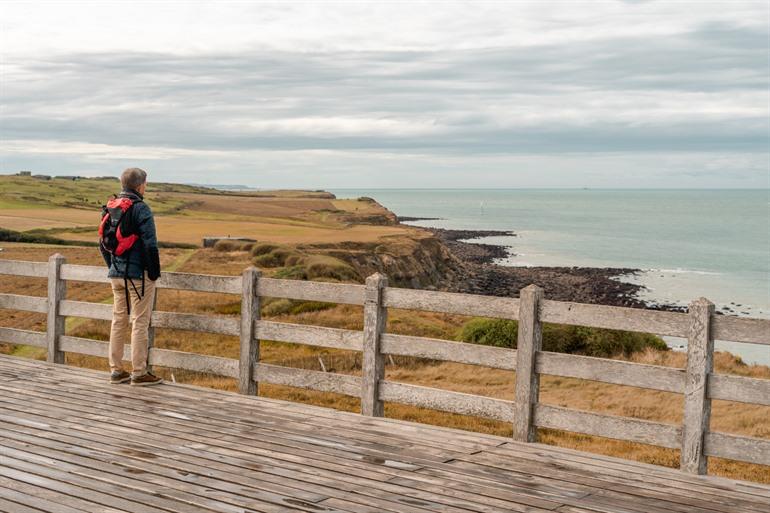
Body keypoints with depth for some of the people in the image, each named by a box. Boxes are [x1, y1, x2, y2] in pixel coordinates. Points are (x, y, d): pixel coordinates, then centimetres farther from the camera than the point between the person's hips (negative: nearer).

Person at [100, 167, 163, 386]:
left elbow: (103, 244, 15)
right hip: (138, 274, -7)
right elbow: (150, 244, -18)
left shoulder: (110, 208, 10)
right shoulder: (140, 208, -14)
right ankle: (139, 373, 2)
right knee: (140, 322, -1)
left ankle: (116, 370, 18)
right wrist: (155, 272, -10)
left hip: (117, 274, 7)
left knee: (119, 320, 13)